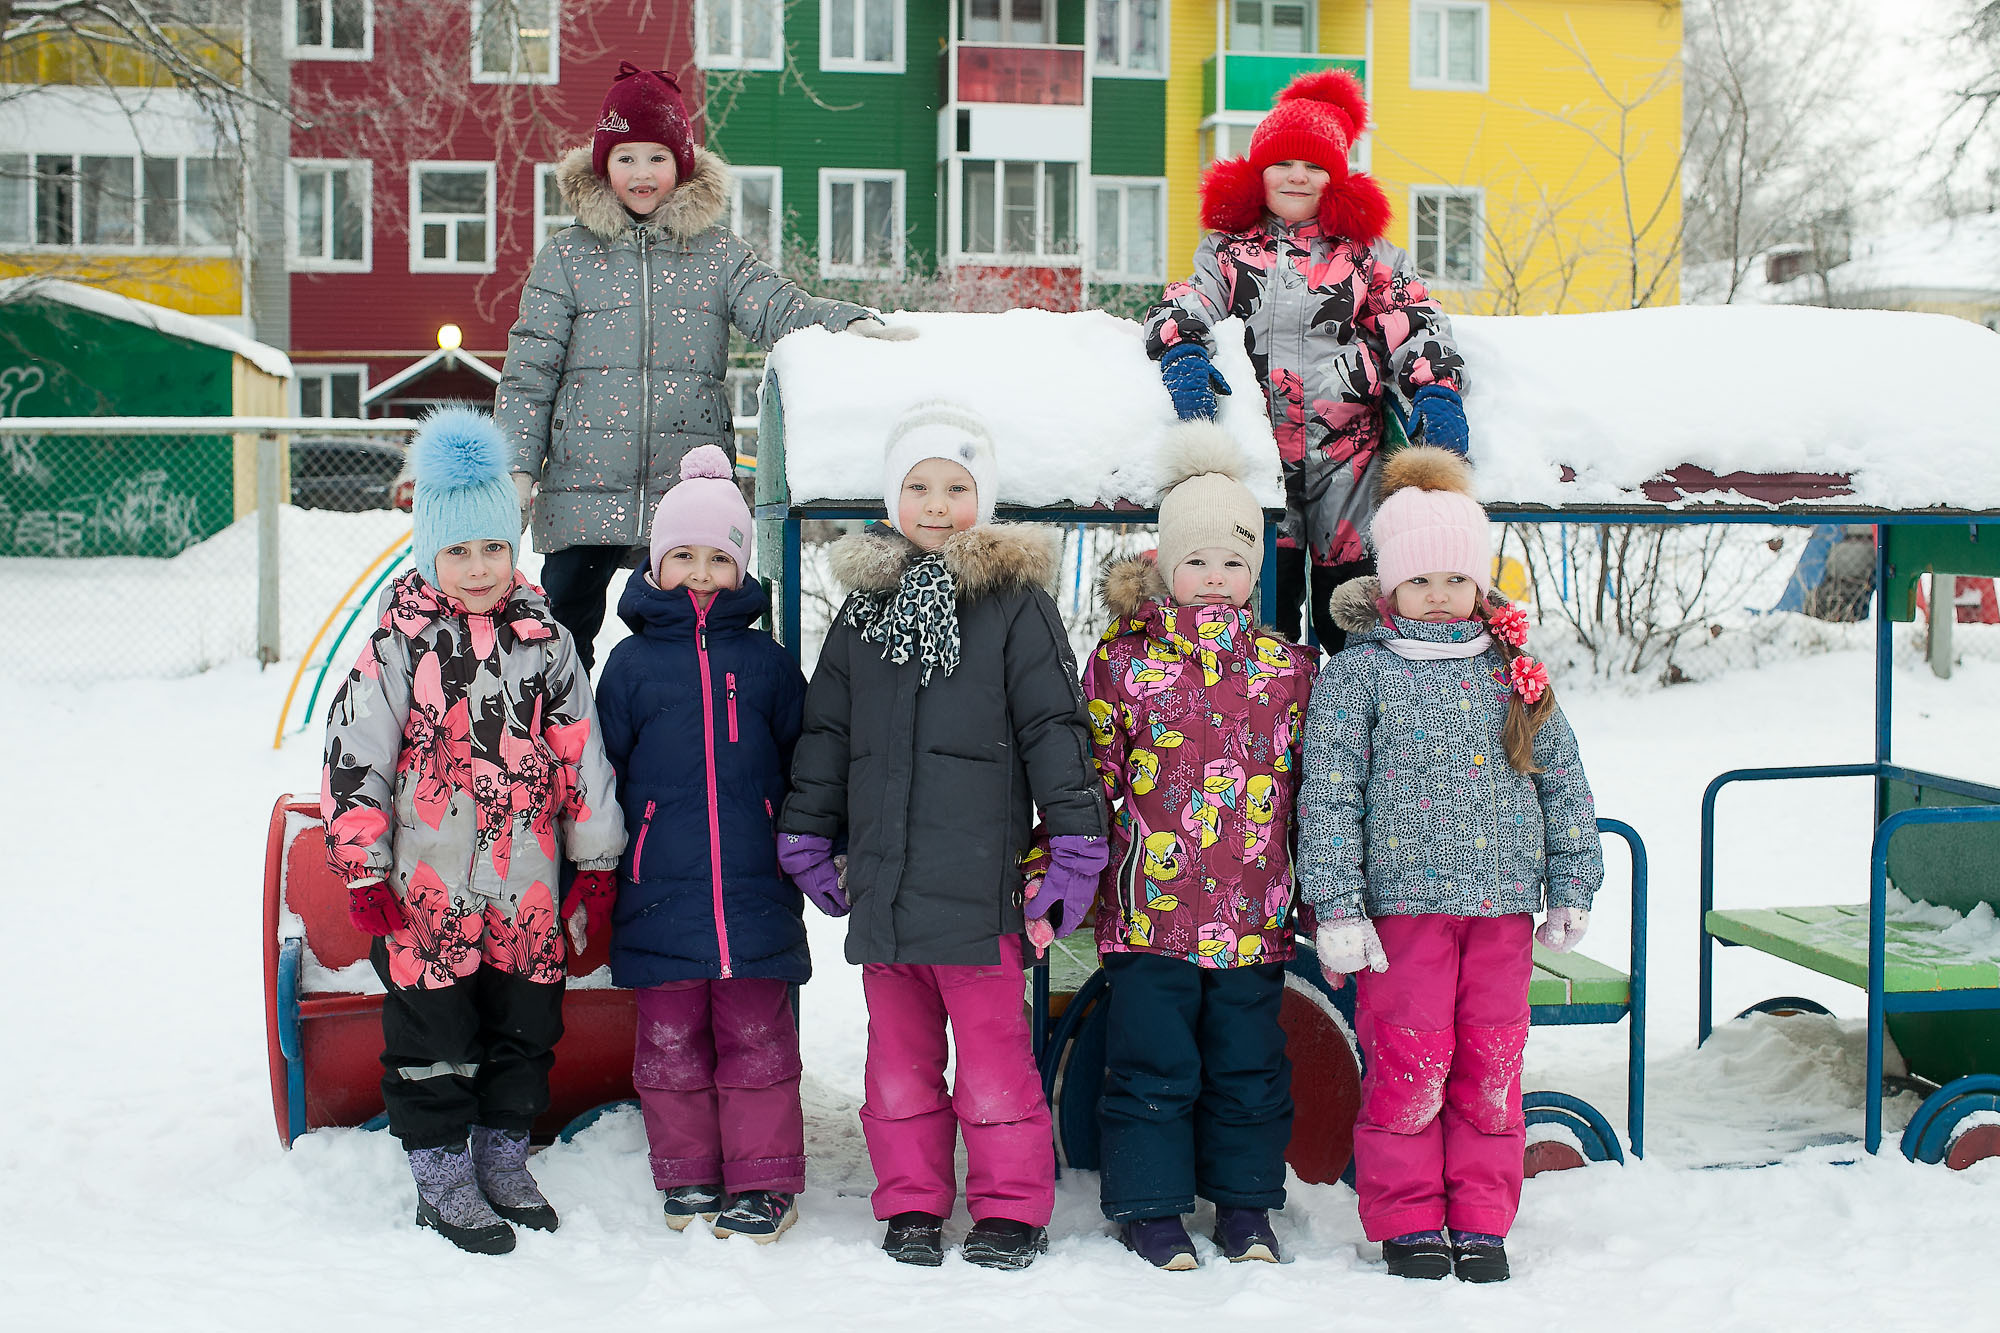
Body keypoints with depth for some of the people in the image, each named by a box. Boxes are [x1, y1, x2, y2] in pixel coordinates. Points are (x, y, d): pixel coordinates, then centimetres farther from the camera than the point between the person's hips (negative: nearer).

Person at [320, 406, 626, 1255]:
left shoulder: (544, 641, 4)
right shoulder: (400, 641, -5)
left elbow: (581, 754, 8)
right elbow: (354, 755, -5)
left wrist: (597, 865, 8)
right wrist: (363, 871, -7)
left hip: (527, 889, 3)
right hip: (426, 891, -3)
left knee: (526, 1026, 13)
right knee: (434, 1034, 5)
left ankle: (503, 1157, 30)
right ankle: (441, 1173, 19)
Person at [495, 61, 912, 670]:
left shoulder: (719, 253, 9)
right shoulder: (567, 255, 7)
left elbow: (777, 307, -6)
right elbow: (528, 373, 6)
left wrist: (854, 322, -25)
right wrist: (518, 466, -3)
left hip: (691, 486, 1)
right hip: (586, 487, 0)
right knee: (563, 625, 2)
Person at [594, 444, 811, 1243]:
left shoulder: (764, 661, 6)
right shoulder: (633, 662, 4)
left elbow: (804, 763, 12)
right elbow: (601, 773, 8)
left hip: (754, 892, 0)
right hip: (660, 893, 0)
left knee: (756, 1037, 4)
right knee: (670, 1039, 8)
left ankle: (764, 1182, 14)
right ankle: (688, 1176, 22)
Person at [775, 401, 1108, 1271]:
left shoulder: (1015, 603, 1)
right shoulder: (864, 608, 13)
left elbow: (1054, 726, 0)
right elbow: (824, 732, 19)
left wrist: (1075, 835, -4)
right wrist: (808, 835, 17)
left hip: (979, 875, -4)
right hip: (880, 875, 4)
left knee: (992, 1045, 1)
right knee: (898, 1046, 10)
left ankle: (1010, 1208, 13)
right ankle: (911, 1202, 21)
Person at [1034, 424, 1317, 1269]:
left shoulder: (1289, 667, 6)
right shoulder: (1120, 660, 0)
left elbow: (1316, 786, 11)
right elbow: (1088, 776, 2)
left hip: (1254, 913, 2)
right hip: (1149, 909, -2)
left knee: (1248, 1064, 12)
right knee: (1153, 1063, 4)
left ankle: (1245, 1202, 28)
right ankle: (1151, 1205, 20)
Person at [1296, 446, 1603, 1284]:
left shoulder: (1514, 670, 10)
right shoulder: (1357, 673, 0)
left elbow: (1564, 781, 15)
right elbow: (1328, 795, -4)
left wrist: (1571, 888, 11)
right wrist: (1337, 907, -10)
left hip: (1503, 902, 3)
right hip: (1403, 901, -3)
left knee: (1492, 1066, 6)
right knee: (1407, 1065, -1)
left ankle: (1481, 1221, 19)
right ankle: (1407, 1221, 15)